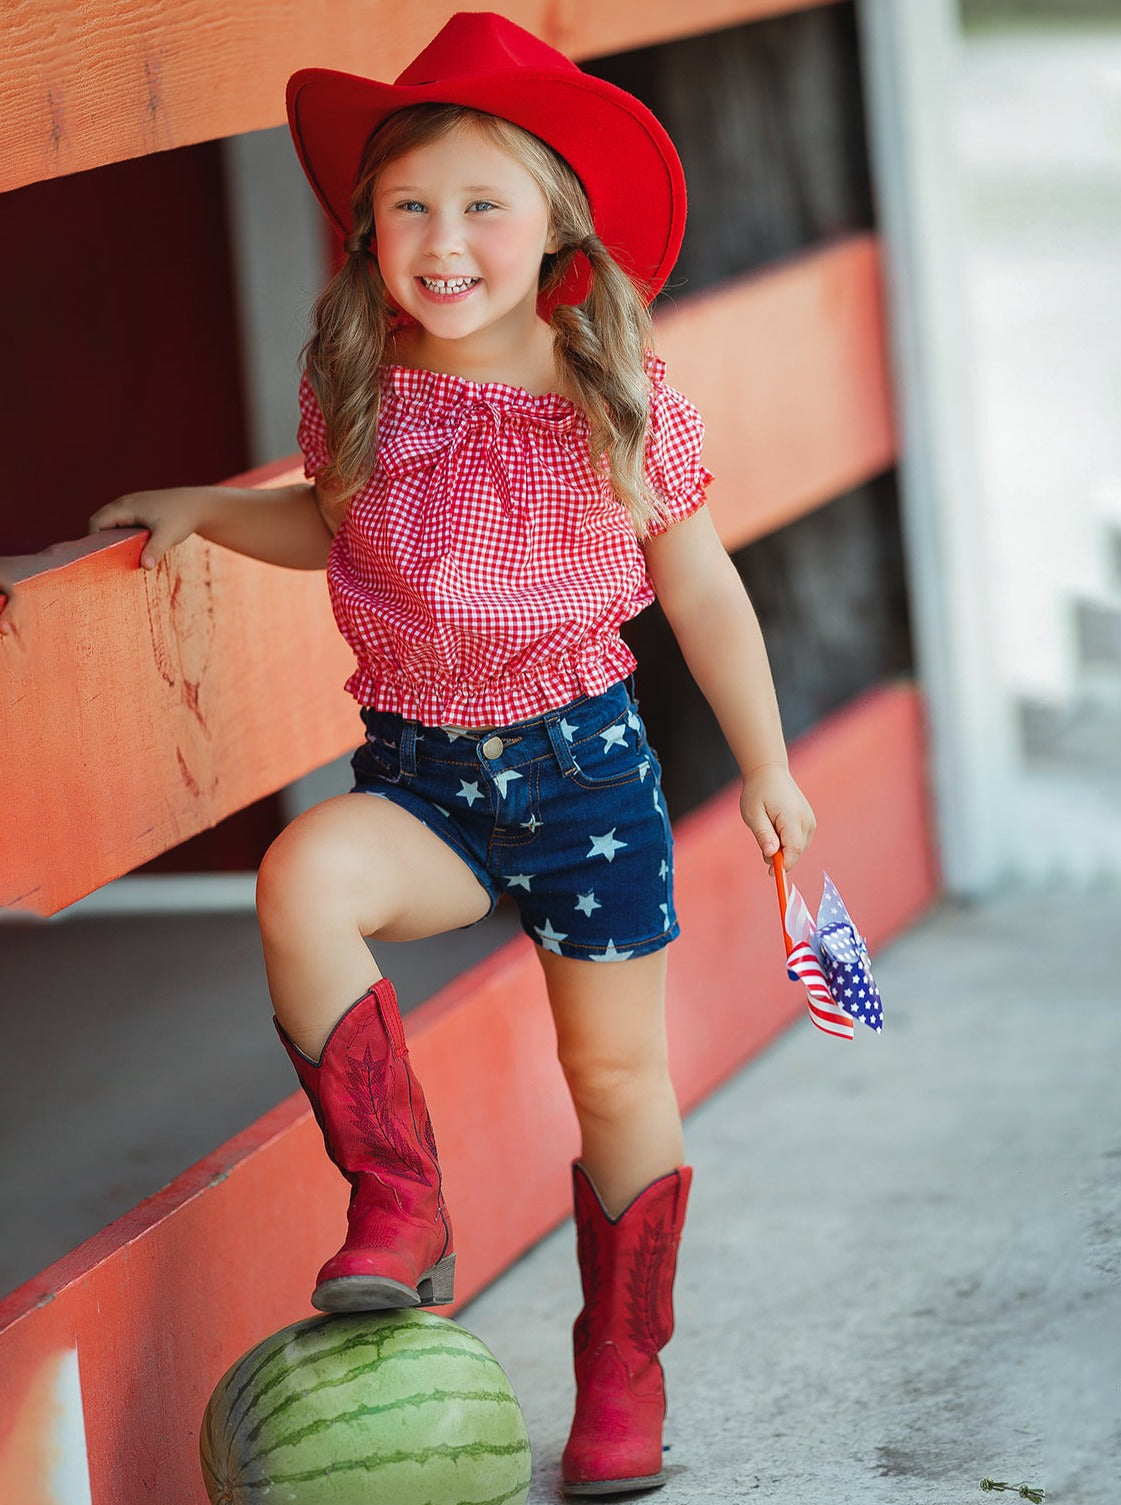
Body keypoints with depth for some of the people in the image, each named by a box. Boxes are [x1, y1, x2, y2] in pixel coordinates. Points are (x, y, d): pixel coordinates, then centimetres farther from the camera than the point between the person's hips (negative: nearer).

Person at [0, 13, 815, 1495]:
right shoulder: (356, 397, -4)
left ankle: (624, 1367, 28)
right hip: (417, 772, 1)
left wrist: (766, 767, 9)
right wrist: (204, 508, 4)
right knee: (303, 879, -31)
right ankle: (399, 1212, -20)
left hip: (584, 763, -1)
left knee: (617, 1070, 8)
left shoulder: (623, 409, -10)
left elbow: (702, 592, 3)